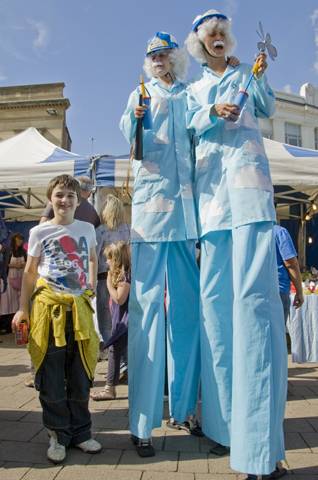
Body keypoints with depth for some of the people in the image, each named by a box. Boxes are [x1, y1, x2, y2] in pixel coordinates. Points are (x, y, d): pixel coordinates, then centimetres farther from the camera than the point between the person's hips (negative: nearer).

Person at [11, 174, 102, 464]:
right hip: (48, 307, -2)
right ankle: (58, 435, 21)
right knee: (52, 380, 5)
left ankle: (80, 432, 26)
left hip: (79, 307, 2)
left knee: (81, 378, 10)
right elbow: (30, 272, 4)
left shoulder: (87, 229, 6)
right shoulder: (39, 232, 0)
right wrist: (23, 308, 1)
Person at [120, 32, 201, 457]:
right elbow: (132, 136, -2)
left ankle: (185, 405, 17)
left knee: (187, 304, 4)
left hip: (187, 204, 3)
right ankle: (142, 421, -2)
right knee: (147, 303, -7)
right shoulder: (141, 94, 15)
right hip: (151, 202, -3)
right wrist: (135, 120, -21)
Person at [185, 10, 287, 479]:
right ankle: (228, 422, 6)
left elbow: (267, 109, 9)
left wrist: (259, 75, -6)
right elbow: (187, 126, 9)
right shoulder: (194, 89, 26)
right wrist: (214, 111, -9)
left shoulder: (245, 75, 24)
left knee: (254, 291, -18)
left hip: (248, 176, -3)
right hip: (211, 182, 3)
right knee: (215, 294, -5)